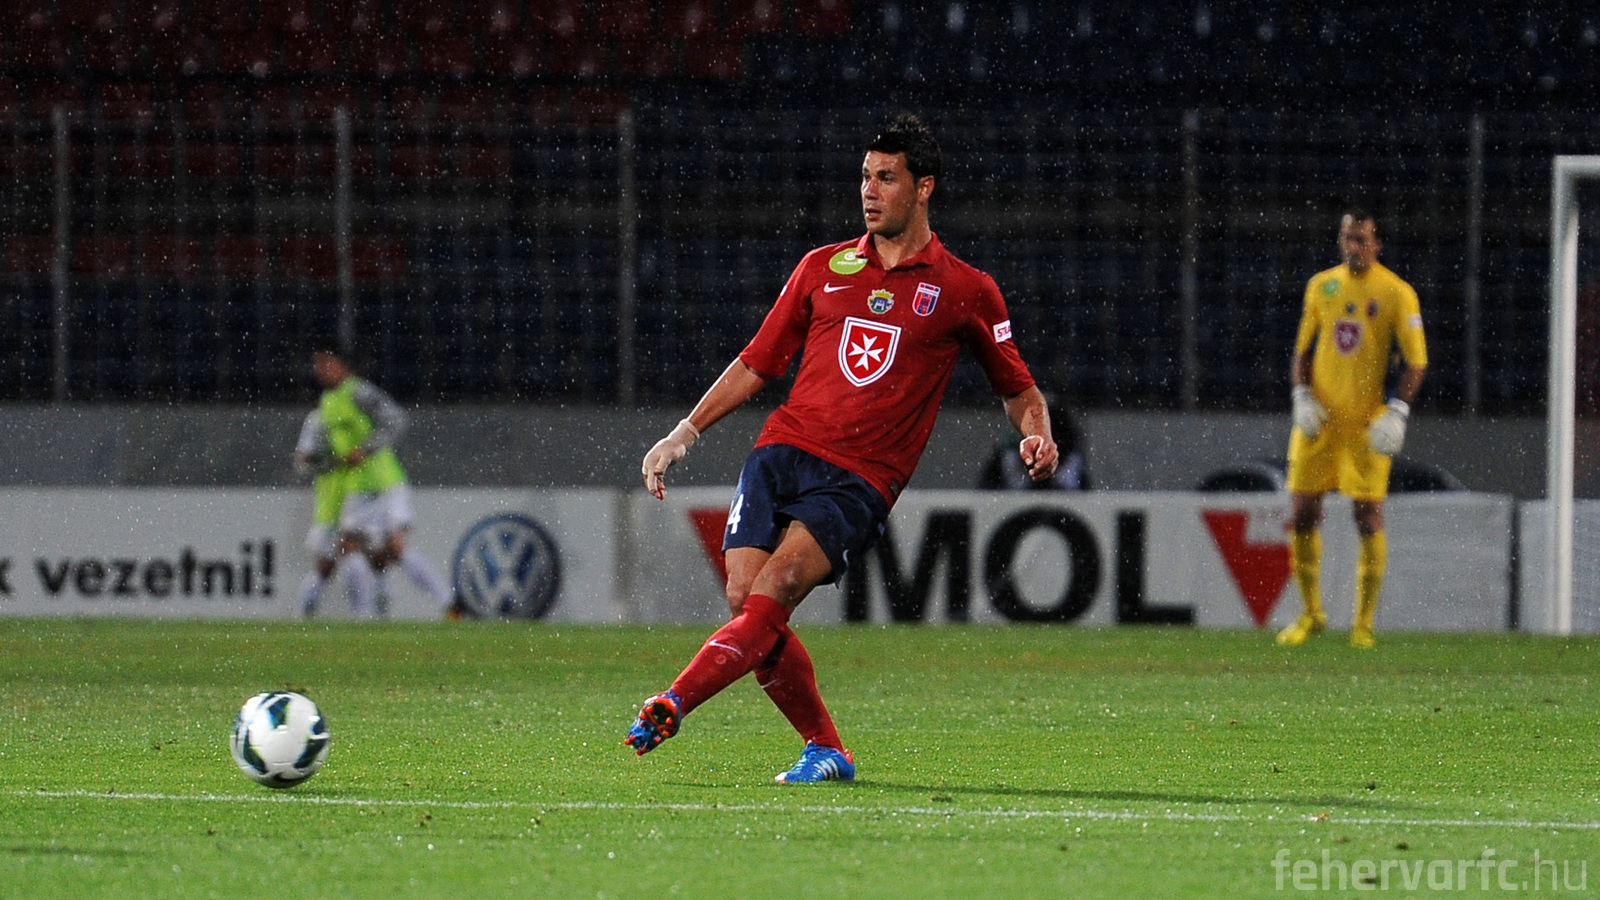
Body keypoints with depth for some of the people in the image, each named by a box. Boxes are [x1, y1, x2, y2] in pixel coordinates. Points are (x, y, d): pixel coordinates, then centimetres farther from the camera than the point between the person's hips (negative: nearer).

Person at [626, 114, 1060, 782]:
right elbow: (756, 364, 22)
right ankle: (825, 750, 3)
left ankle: (670, 707, -34)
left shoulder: (965, 292, 8)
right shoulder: (823, 268, 16)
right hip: (782, 451, 4)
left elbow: (1017, 387, 17)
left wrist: (1038, 434, -4)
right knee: (744, 599, -11)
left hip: (859, 480, -4)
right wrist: (685, 433, 14)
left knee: (776, 587, -25)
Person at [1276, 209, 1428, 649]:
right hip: (1320, 416, 4)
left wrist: (1397, 412, -15)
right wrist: (1302, 396, 0)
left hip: (1367, 423, -4)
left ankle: (1364, 622, 2)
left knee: (1368, 518, -8)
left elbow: (1416, 362, -3)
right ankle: (1311, 613, 18)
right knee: (1302, 514, 1)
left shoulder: (1396, 293, -4)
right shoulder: (1321, 286, 9)